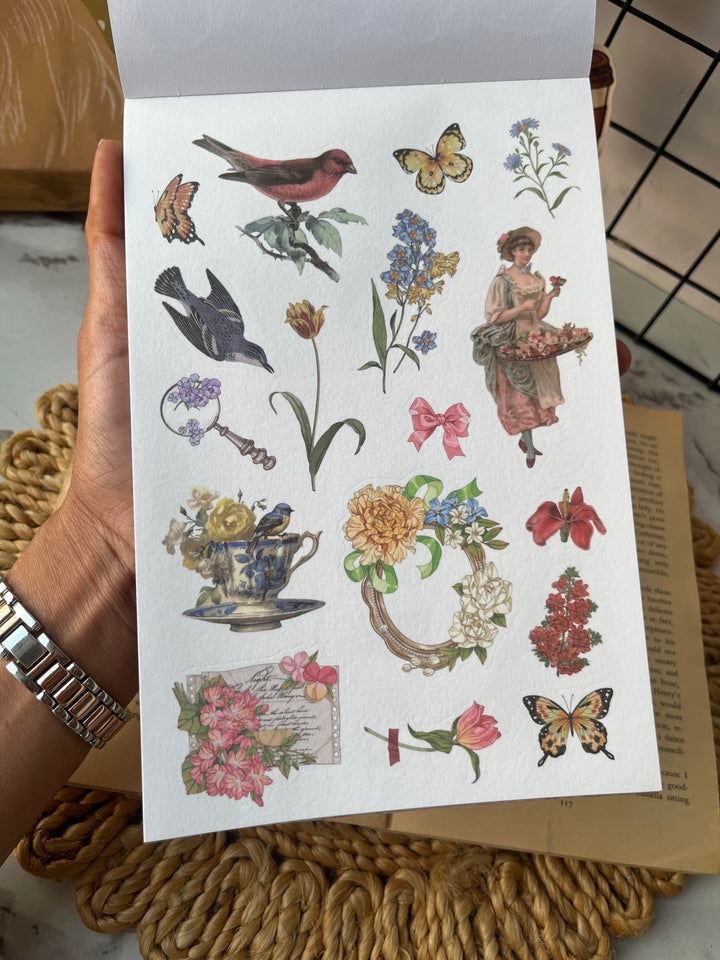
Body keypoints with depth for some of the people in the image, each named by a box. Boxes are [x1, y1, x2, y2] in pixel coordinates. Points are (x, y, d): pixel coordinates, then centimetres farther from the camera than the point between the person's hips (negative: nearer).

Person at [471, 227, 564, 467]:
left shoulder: (536, 279, 12)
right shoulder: (503, 280, -7)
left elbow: (539, 314, 13)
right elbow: (494, 316, -12)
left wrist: (550, 297, -4)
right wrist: (522, 307, -18)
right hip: (512, 341, -6)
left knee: (536, 389, 7)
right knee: (521, 395, -3)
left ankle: (525, 438, 20)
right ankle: (529, 447, 3)